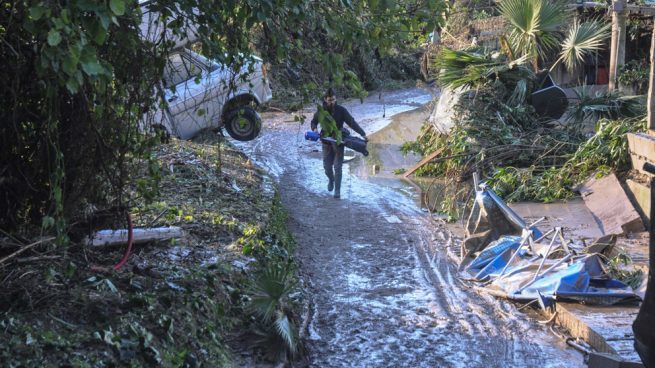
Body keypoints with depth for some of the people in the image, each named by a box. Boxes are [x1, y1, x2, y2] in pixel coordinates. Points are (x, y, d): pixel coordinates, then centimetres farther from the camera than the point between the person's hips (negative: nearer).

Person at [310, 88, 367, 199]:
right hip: (326, 142, 2)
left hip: (338, 142, -2)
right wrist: (314, 128, -10)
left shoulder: (341, 110, -8)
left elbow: (352, 122, -10)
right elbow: (314, 121, 14)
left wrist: (363, 134, -17)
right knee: (327, 166, 8)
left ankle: (337, 190, 2)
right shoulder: (321, 111, -2)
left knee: (337, 167, -4)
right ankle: (331, 180, 41)